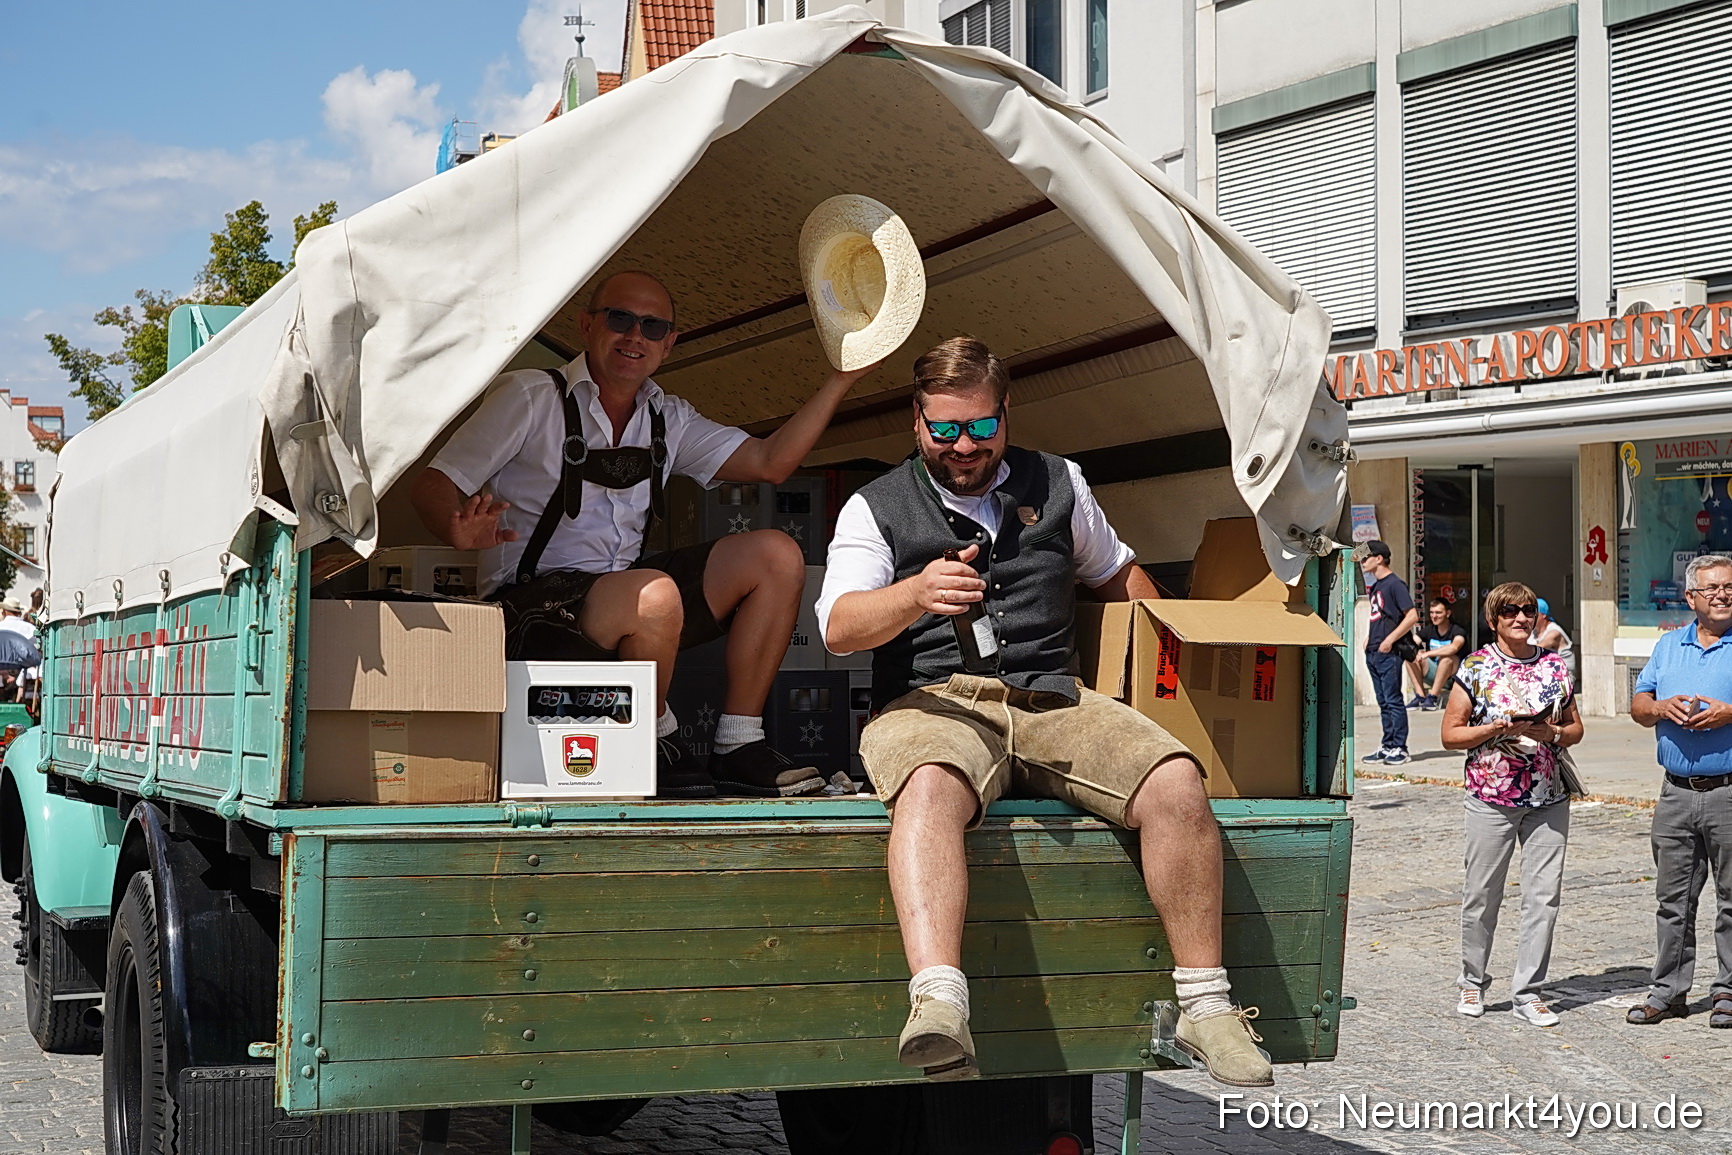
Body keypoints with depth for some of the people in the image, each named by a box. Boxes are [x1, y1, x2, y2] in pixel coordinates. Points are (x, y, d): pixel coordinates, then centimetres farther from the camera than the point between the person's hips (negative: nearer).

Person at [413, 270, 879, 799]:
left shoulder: (668, 420, 15)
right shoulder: (530, 396, -2)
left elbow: (770, 460, 7)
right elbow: (434, 484, -6)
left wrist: (844, 376, 1)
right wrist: (462, 533, -30)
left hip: (626, 592, 7)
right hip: (533, 606, -7)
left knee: (776, 556, -5)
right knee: (655, 596, -36)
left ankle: (737, 745, -7)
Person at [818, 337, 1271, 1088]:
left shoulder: (1056, 485, 20)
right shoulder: (875, 509, 10)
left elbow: (1118, 575, 35)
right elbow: (838, 628, -5)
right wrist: (918, 593, -25)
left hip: (1052, 701, 3)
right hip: (933, 703, -3)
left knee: (1176, 779, -24)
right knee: (931, 784, -40)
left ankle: (1204, 1004, -16)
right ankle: (938, 1006, -57)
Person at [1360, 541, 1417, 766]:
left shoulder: (1394, 584, -11)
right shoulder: (1375, 585, 17)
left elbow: (1412, 616, -16)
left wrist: (1389, 640, -18)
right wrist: (1369, 638, 14)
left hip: (1388, 653, -9)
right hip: (1373, 653, 9)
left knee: (1393, 700, -5)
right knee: (1383, 702, 12)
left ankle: (1399, 748, -1)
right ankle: (1388, 746, 16)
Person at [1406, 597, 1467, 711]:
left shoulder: (1458, 631, -12)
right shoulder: (1428, 630, 5)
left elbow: (1453, 647, -35)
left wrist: (1427, 654, -37)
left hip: (1452, 677, -5)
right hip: (1434, 675, 5)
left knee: (1447, 657, -34)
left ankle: (1432, 698, -33)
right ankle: (1420, 696, -21)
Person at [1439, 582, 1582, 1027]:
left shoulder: (1554, 666, 8)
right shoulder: (1475, 668, -1)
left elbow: (1575, 727, 15)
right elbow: (1451, 734, -3)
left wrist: (1552, 733, -7)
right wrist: (1501, 728, -15)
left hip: (1548, 797, 3)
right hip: (1491, 796, -3)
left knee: (1543, 895, 1)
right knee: (1481, 895, 4)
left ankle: (1528, 991, 9)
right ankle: (1473, 981, 22)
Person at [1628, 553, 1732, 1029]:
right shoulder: (1668, 646, 14)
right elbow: (1638, 704, 14)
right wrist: (1663, 707, -7)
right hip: (1676, 792, 4)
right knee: (1672, 898, 8)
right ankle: (1668, 990, 15)